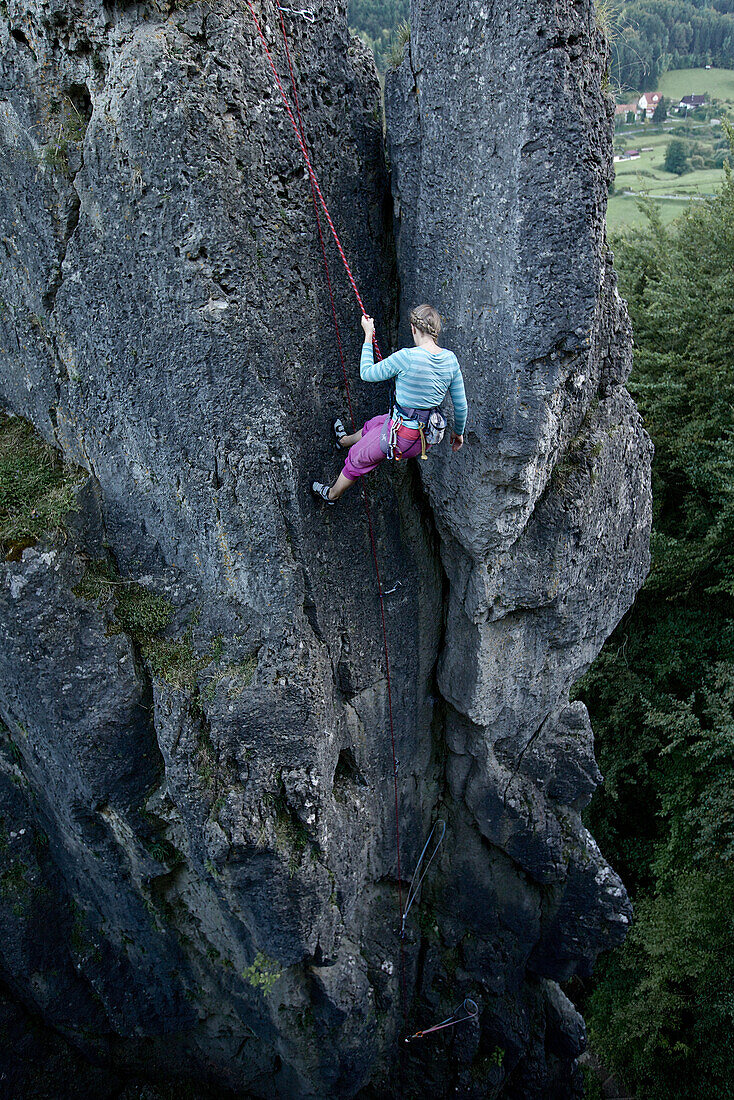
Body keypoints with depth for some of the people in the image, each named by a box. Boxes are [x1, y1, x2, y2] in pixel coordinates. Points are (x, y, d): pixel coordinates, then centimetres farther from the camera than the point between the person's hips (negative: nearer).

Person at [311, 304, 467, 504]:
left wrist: (368, 335, 0)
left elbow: (367, 373, -10)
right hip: (426, 437, 7)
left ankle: (332, 494, 50)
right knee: (374, 424, 37)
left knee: (358, 458, 24)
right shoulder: (450, 359, -7)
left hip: (400, 435, -7)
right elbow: (461, 405, 2)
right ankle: (345, 440, 69)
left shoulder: (407, 357, -25)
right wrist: (458, 433, 20)